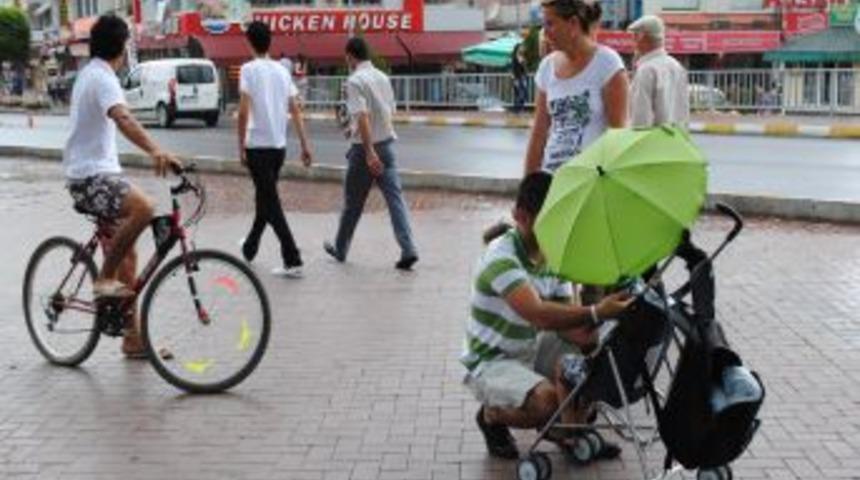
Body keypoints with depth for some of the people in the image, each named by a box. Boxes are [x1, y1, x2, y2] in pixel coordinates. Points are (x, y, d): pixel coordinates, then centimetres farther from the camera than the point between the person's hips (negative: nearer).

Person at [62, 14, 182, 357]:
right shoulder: (103, 78, -16)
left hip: (97, 170, 10)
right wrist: (155, 151, -50)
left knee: (126, 254, 8)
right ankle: (104, 278, -20)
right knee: (142, 209, -34)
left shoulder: (89, 74, 17)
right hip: (91, 174, -10)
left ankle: (133, 338, 12)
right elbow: (122, 118, -36)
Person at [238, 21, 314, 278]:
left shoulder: (249, 69, -8)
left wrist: (241, 146, -8)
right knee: (265, 198, 21)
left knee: (270, 203, -6)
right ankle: (250, 247, 39)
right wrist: (305, 145, 10)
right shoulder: (282, 70, 9)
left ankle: (293, 260, -14)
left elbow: (244, 112, -15)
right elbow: (296, 111, 8)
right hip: (279, 145, 7)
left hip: (258, 145, -6)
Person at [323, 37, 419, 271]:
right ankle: (408, 250, -12)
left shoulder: (355, 81, -13)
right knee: (395, 196, 0)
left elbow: (362, 116, -23)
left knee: (353, 202, 9)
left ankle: (340, 249, 25)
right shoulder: (383, 77, 10)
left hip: (365, 147, -6)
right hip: (386, 143, 6)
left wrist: (369, 152, -27)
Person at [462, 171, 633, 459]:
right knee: (549, 401, -32)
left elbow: (565, 322, -6)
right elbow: (539, 315, -41)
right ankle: (492, 416, 0)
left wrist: (593, 337, -26)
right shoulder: (501, 257, -27)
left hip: (531, 350, 8)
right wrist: (595, 314, -50)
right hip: (491, 362, -8)